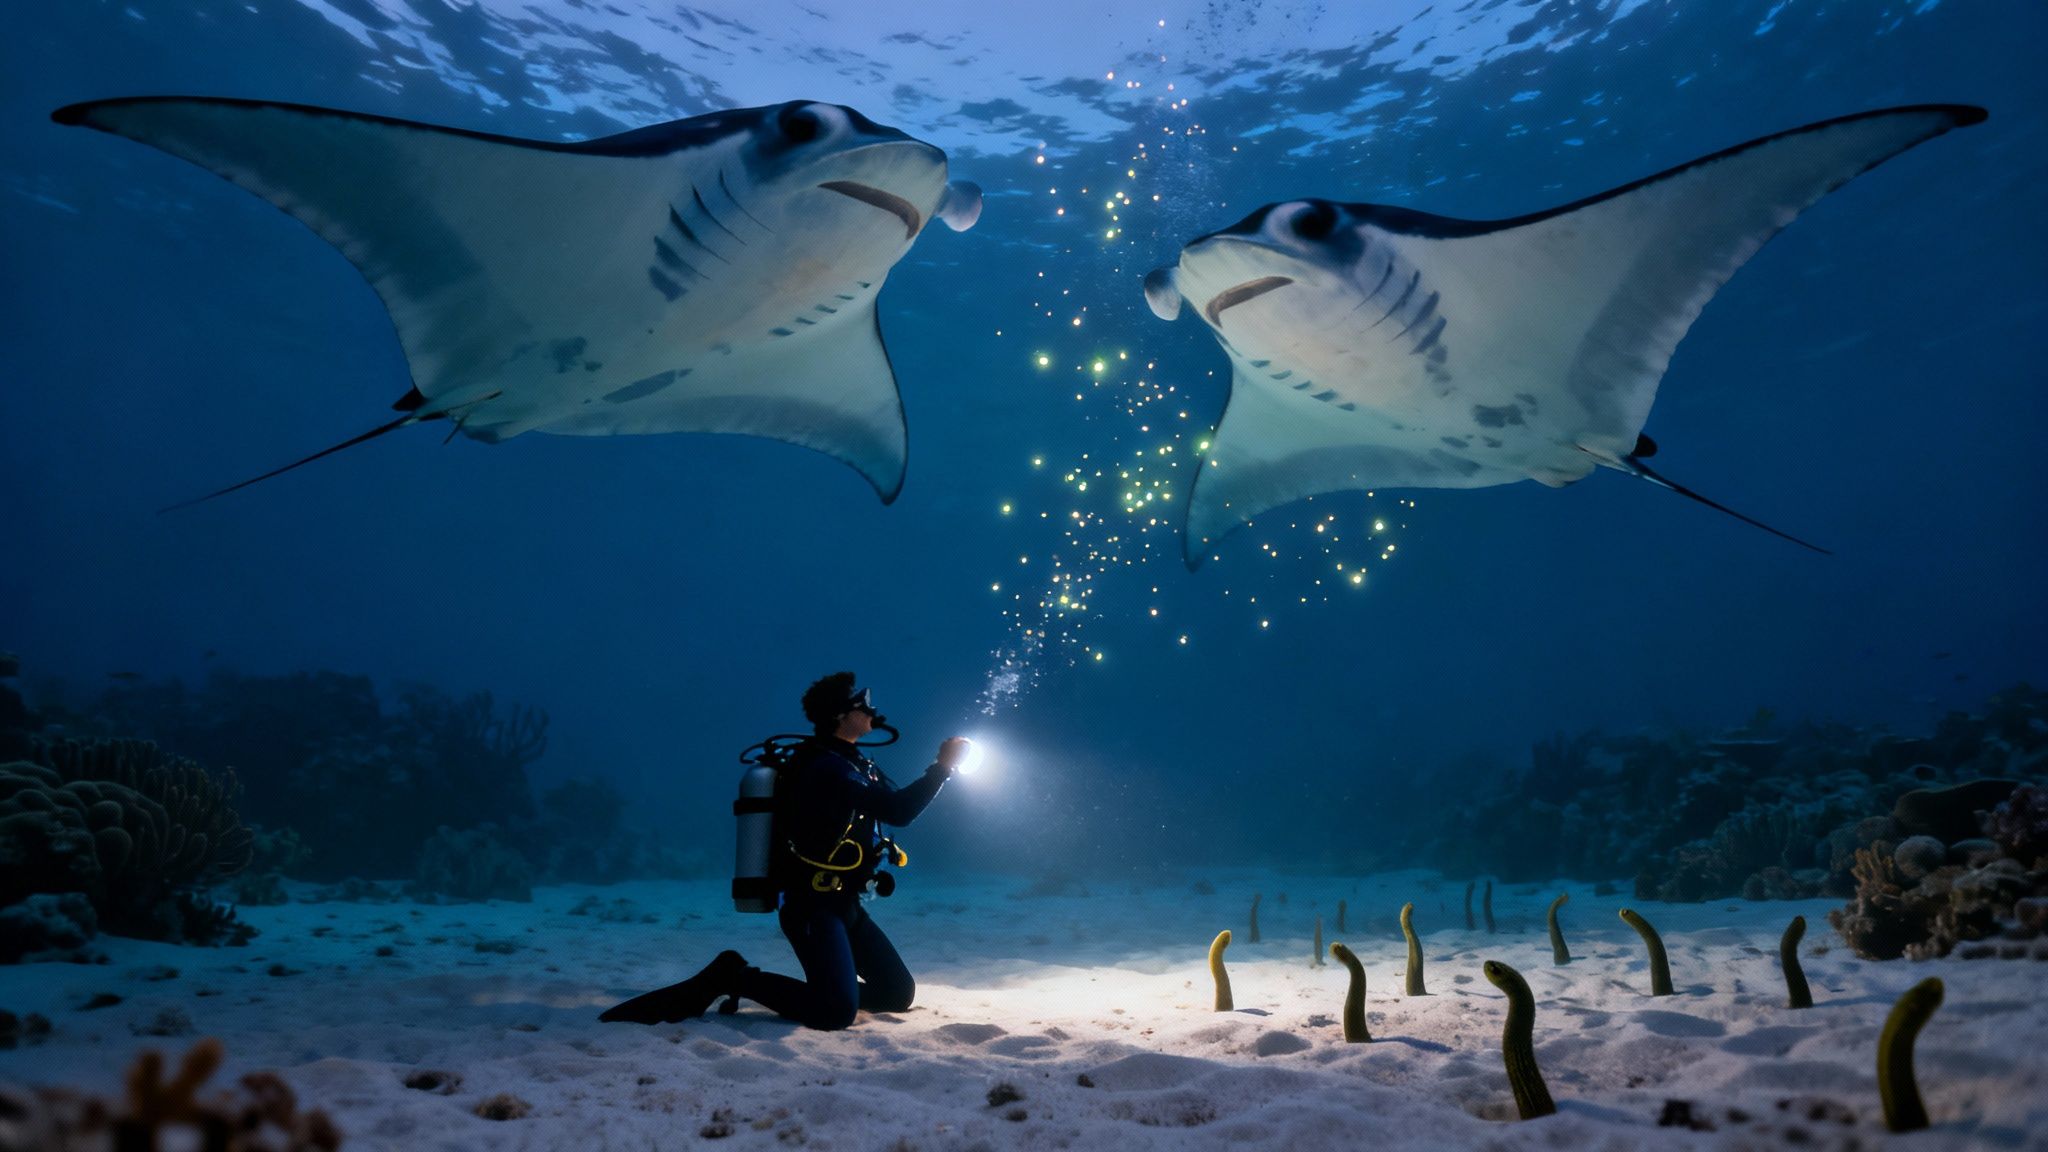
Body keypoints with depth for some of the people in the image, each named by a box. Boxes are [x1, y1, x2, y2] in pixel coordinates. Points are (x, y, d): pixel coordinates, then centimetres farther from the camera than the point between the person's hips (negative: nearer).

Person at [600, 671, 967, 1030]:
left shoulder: (847, 762, 13)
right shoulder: (826, 766, -19)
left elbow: (892, 804, 20)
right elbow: (897, 811, -28)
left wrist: (940, 767, 12)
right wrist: (943, 767, -20)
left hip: (844, 905, 10)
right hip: (814, 907, -10)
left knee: (899, 993, 8)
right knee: (837, 1011, -23)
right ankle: (734, 978, -7)